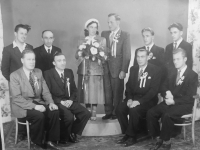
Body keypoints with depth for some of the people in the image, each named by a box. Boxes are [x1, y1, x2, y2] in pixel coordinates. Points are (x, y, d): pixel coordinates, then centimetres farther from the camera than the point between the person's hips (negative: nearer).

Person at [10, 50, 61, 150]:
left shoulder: (38, 72, 8)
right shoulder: (15, 75, -9)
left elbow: (45, 91, 8)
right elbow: (17, 98, -17)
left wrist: (51, 102, -11)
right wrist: (34, 106, -26)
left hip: (38, 102, 5)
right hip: (22, 106, -5)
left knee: (54, 111, -21)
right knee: (39, 115, -32)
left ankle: (50, 141, -7)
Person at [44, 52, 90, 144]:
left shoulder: (69, 72, 13)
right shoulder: (48, 74, -3)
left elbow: (74, 89, 14)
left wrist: (71, 100, -6)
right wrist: (61, 101, -17)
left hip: (69, 101, 6)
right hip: (57, 102, -5)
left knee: (86, 113, -14)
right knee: (69, 116, -31)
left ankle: (72, 133, 6)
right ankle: (63, 137, -2)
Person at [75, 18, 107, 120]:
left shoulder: (102, 40, 10)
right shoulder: (82, 41, 14)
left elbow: (104, 56, 5)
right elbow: (77, 56, 7)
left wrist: (97, 52, -12)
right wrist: (83, 52, -12)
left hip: (96, 69, -1)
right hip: (84, 69, 2)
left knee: (95, 91, -6)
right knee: (86, 92, 0)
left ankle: (94, 113, 4)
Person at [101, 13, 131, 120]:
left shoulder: (125, 35, 0)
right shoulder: (104, 34, 13)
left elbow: (126, 54, -5)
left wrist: (123, 70, -12)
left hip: (117, 68, -3)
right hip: (106, 67, 4)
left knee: (117, 91, 2)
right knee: (107, 91, 4)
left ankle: (116, 113, 15)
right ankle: (108, 112, 15)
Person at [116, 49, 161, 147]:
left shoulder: (155, 70, -5)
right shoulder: (133, 69, 12)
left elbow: (154, 90, -13)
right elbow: (129, 86, 12)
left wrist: (139, 101, -22)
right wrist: (129, 99, -8)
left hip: (148, 100, -5)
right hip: (133, 97, 5)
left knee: (134, 110, -31)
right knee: (119, 109, -20)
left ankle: (132, 137, -12)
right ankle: (126, 134, -3)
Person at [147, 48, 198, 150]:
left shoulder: (193, 75, -4)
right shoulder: (172, 72, 14)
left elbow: (189, 97, -11)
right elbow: (163, 88, 16)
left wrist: (174, 101, -21)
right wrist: (167, 94, -7)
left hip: (183, 105, -6)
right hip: (169, 101, 6)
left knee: (166, 115, -34)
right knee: (151, 113, -19)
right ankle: (158, 140, -7)